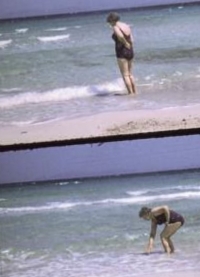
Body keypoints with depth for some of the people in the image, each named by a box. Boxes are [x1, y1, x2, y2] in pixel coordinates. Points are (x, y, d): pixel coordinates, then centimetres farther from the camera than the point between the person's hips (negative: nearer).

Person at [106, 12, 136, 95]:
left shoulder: (116, 27, -12)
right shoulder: (126, 26, 12)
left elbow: (120, 36, -32)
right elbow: (131, 40, 11)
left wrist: (125, 43, -17)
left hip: (122, 51, -8)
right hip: (130, 51, 8)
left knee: (125, 75, -1)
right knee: (130, 74, 19)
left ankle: (130, 93, -3)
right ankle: (134, 91, 21)